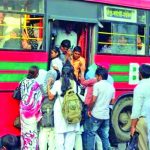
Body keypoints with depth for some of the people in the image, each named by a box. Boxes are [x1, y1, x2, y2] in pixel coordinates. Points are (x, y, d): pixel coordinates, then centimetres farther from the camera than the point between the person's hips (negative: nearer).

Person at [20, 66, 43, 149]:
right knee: (32, 129, 1)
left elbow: (22, 95, 9)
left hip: (23, 109, 6)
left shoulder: (23, 82, 1)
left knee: (25, 128, 13)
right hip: (32, 109, -5)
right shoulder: (35, 83, -15)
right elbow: (39, 98, -9)